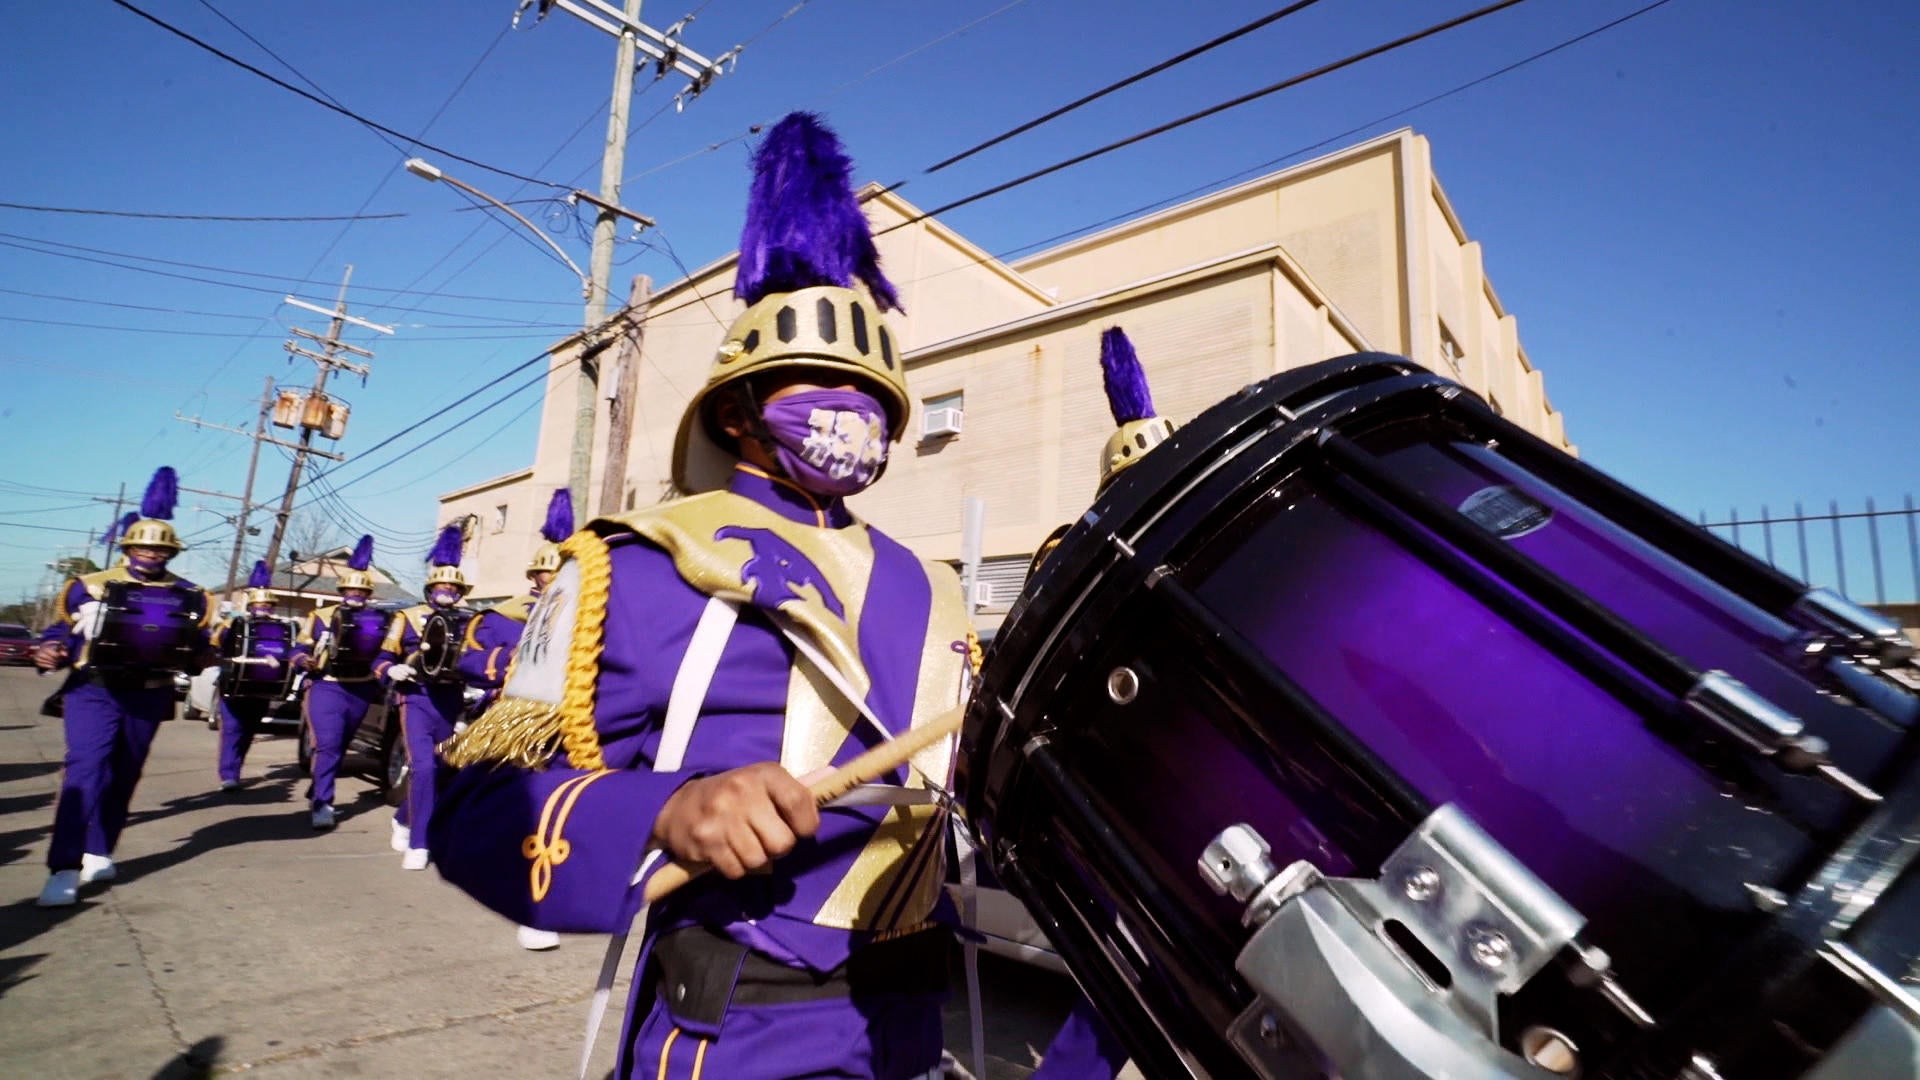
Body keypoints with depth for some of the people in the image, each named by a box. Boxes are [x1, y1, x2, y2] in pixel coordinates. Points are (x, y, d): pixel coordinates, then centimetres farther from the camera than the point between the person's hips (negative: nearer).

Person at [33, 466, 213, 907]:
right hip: (93, 689, -2)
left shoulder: (188, 596, 6)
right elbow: (62, 629, 8)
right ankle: (64, 869, -15)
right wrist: (50, 651, -12)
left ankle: (99, 854, 26)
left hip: (149, 696, 2)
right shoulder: (89, 586, 2)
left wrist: (201, 657, -9)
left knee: (124, 776, 12)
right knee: (86, 768, -15)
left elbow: (199, 645, 11)